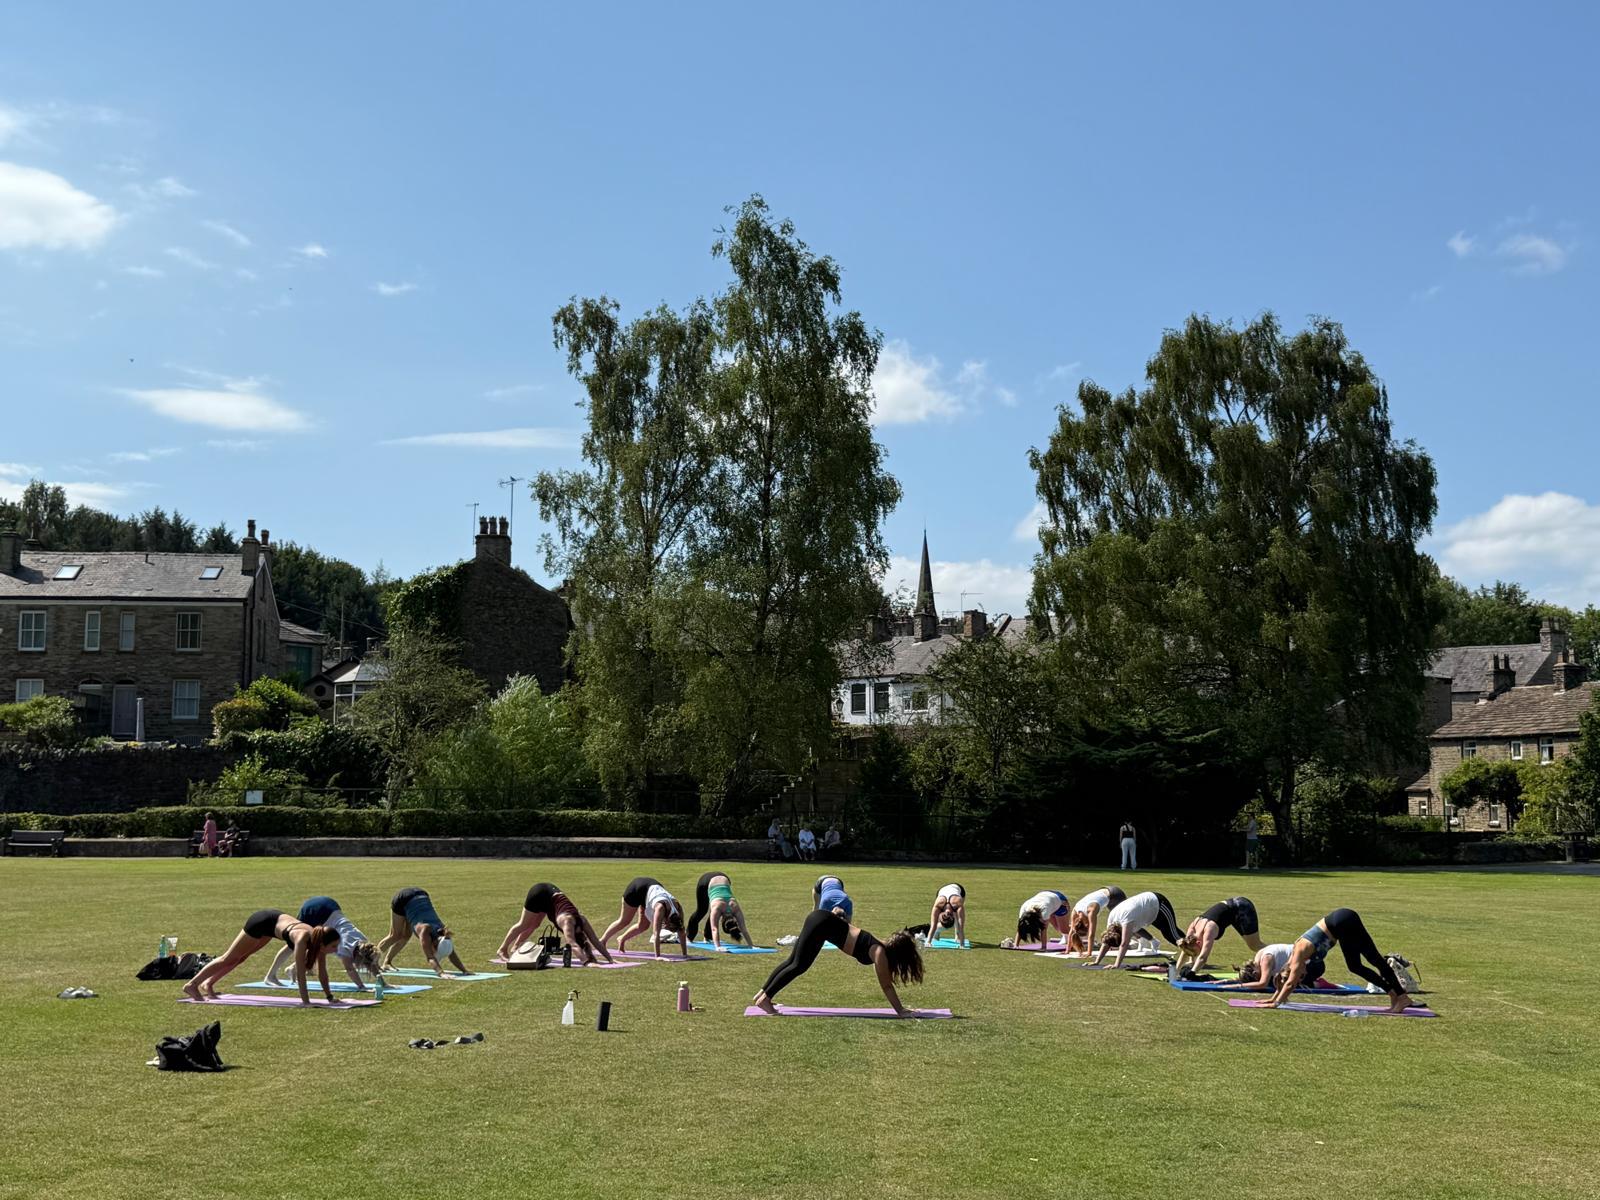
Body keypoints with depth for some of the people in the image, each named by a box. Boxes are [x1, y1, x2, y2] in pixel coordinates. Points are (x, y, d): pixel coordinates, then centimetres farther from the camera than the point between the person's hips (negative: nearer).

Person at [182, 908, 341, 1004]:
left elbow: (322, 972, -11)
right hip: (261, 921, -7)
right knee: (229, 959, 6)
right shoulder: (303, 939, -39)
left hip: (273, 919, 7)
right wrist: (305, 1001, -41)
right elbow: (300, 973, -41)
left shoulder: (318, 939, -19)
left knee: (240, 958, 23)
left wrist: (330, 997, -12)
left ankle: (208, 984, 40)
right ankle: (191, 985, 20)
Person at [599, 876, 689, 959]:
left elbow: (681, 932, -16)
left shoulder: (677, 907, -24)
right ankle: (602, 941, 28)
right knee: (624, 921, 7)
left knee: (643, 926, 8)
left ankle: (622, 939, 33)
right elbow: (656, 934, -42)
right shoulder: (661, 908, -40)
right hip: (637, 888, -5)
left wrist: (685, 954, -16)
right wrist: (658, 956, -44)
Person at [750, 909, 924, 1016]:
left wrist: (900, 1008, 20)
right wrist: (900, 1011, -5)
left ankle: (763, 993, 18)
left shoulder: (880, 948, 14)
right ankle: (765, 998, -4)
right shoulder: (880, 953, -9)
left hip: (822, 920, 8)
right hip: (822, 924, -8)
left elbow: (886, 984, 20)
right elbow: (886, 986, -8)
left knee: (793, 961, 13)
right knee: (799, 966, -7)